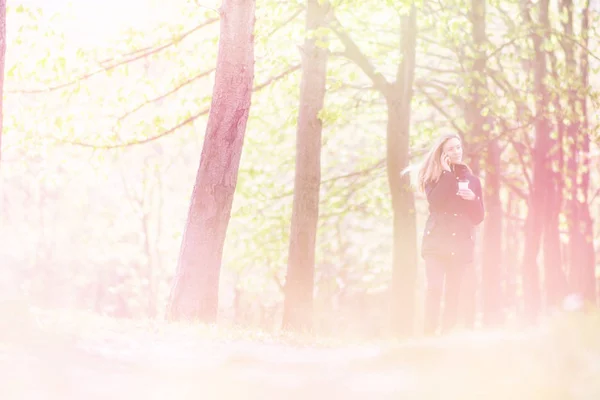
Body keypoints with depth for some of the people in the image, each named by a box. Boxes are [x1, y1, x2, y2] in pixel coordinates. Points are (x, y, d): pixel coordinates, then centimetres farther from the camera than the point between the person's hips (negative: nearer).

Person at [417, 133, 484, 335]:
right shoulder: (433, 176, 7)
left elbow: (478, 217, 10)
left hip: (461, 243, 3)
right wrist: (447, 172, -13)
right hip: (436, 241, -2)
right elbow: (435, 202, -14)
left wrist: (473, 199, -10)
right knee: (435, 287, -15)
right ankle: (430, 335, -17)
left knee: (453, 292, 2)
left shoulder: (472, 180, 13)